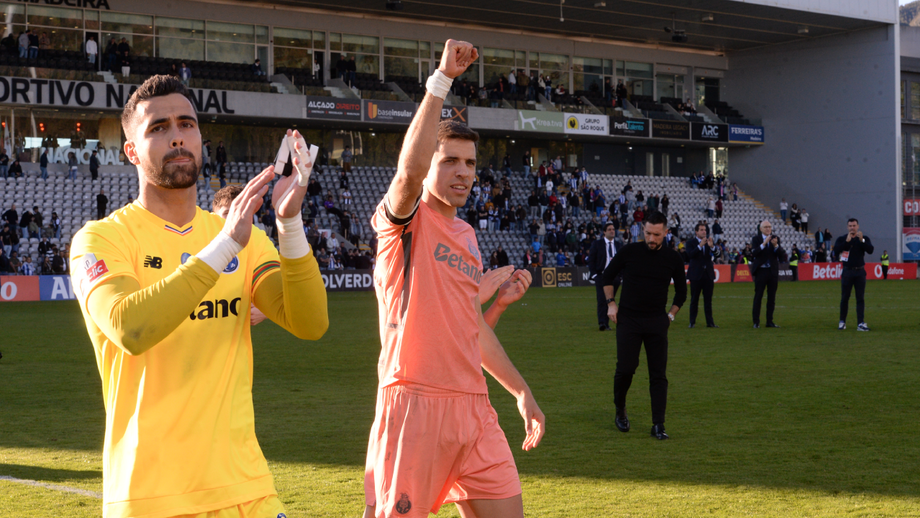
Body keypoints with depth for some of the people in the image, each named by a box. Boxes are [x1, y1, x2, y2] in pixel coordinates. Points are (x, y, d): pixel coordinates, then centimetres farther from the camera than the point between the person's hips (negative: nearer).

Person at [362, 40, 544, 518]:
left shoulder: (467, 236, 20)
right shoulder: (405, 221, -2)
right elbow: (409, 170, -26)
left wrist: (520, 390, 25)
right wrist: (442, 79, -25)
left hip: (472, 404, 7)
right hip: (414, 403, -7)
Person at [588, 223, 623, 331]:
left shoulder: (619, 245, 13)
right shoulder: (597, 244, 4)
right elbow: (591, 260, 3)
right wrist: (594, 274, -6)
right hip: (601, 276, -3)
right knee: (602, 300, -15)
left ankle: (606, 323, 9)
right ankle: (601, 323, -19)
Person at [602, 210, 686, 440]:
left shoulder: (673, 258, 1)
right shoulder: (630, 251, -3)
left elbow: (681, 290, 16)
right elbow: (607, 275, 11)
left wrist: (671, 315, 9)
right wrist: (611, 303, 2)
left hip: (656, 322, 1)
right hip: (628, 319, -1)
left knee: (658, 374, -3)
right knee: (625, 368, -9)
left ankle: (658, 425, 1)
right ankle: (620, 410, 17)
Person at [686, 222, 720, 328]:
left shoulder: (709, 242, 10)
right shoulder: (691, 242, -1)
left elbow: (718, 254, 0)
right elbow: (690, 255, -17)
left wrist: (712, 246, -19)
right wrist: (700, 246, -25)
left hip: (708, 274, 3)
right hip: (696, 275, -3)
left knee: (708, 300, 4)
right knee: (694, 300, 1)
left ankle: (710, 322, 7)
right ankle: (692, 322, 6)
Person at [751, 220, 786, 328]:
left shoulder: (775, 239, 6)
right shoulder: (756, 239, 0)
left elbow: (782, 255, -3)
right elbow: (754, 252, -17)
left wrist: (776, 245, -19)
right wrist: (764, 243, -25)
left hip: (773, 271, 3)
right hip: (760, 271, -3)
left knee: (771, 298, 6)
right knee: (758, 297, -1)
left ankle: (770, 321, 13)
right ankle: (756, 322, 3)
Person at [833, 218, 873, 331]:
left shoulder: (864, 239, 6)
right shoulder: (842, 239, 4)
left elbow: (870, 250, -11)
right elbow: (836, 250, -14)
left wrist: (861, 240, -23)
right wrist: (847, 241, -20)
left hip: (860, 272, 0)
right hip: (847, 272, 0)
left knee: (860, 298, -2)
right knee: (844, 298, 5)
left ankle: (861, 323, -6)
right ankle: (842, 322, 16)